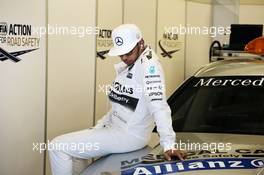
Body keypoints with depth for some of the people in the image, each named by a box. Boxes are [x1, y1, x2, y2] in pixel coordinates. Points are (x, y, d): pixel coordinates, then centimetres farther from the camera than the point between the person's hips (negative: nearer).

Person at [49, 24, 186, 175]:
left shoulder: (149, 65, -19)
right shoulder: (126, 67, 12)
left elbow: (158, 106, -29)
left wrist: (169, 145, -36)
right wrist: (97, 128, 10)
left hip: (129, 135, -10)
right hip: (115, 127, 10)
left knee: (58, 147, -12)